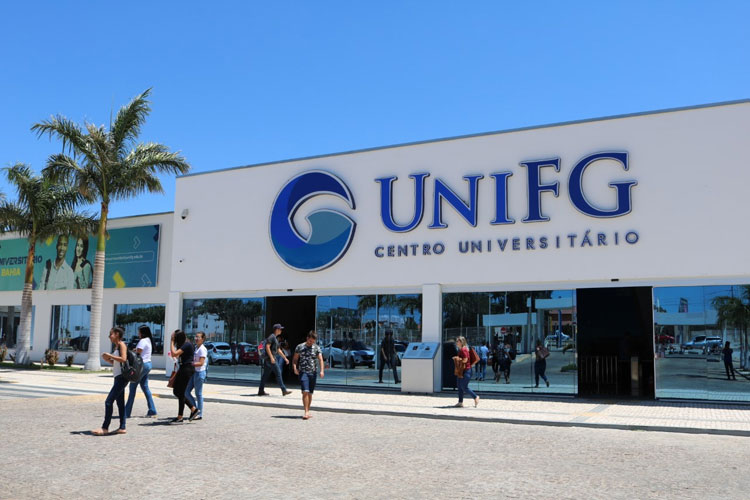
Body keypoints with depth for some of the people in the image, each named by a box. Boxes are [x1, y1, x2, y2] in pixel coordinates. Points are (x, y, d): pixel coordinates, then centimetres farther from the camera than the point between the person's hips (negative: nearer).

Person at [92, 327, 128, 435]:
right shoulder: (116, 346, 18)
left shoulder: (122, 344, -8)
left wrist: (110, 355, -14)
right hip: (118, 377, 9)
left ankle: (105, 428, -10)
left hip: (122, 377, -9)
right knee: (120, 402, 9)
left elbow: (123, 359, -22)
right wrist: (107, 359, 6)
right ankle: (122, 427, 12)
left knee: (109, 401, -11)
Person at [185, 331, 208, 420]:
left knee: (198, 394, -1)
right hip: (193, 372, 9)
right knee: (186, 392, 7)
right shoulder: (195, 348, 13)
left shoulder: (202, 349, -13)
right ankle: (195, 408, 20)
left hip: (200, 372, -9)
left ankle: (199, 414, 8)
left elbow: (201, 363, -19)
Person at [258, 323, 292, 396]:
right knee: (278, 373, -8)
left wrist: (285, 358, 27)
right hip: (270, 358, -10)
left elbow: (278, 350, 28)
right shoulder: (271, 337, -9)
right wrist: (271, 357, -23)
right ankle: (284, 390, -7)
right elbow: (267, 346, -19)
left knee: (266, 375, 9)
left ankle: (261, 391, 12)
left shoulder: (275, 338, 22)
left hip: (269, 359, 10)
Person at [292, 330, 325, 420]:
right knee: (305, 392, -15)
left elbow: (320, 359, -3)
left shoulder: (317, 348, 5)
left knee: (310, 393, 9)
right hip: (303, 372, -2)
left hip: (313, 372, 2)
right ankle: (306, 412, -14)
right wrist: (295, 368, -10)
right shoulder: (300, 347, 2)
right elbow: (295, 359, 8)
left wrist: (322, 370, -17)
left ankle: (308, 412, 22)